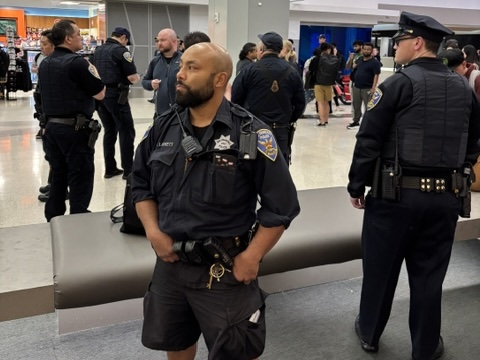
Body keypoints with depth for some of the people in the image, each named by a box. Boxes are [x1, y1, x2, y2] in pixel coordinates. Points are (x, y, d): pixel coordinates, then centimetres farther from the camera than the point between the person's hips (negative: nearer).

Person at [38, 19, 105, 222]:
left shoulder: (44, 64, 11)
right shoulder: (76, 62, -15)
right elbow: (100, 93, -10)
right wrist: (93, 72, 7)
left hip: (52, 126, 8)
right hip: (75, 129, -8)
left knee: (58, 178, 16)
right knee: (80, 181, 0)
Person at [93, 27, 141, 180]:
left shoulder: (98, 50, 14)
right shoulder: (121, 50, -9)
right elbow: (132, 78, -13)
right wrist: (137, 78, 7)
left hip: (100, 95, 7)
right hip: (116, 95, -7)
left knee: (109, 131, 13)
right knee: (126, 131, 0)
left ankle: (110, 168, 15)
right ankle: (128, 170, 1)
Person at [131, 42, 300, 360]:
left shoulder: (251, 134, -14)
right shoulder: (163, 128, 1)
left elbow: (281, 206, -12)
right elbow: (141, 184, 11)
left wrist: (251, 257, -14)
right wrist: (153, 231, -3)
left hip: (225, 270, -4)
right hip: (169, 262, 5)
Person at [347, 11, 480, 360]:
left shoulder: (399, 83, -9)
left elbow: (369, 141, -11)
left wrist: (357, 185, -2)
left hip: (396, 193, -4)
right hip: (446, 197, 4)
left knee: (381, 267, 13)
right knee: (429, 274, 14)